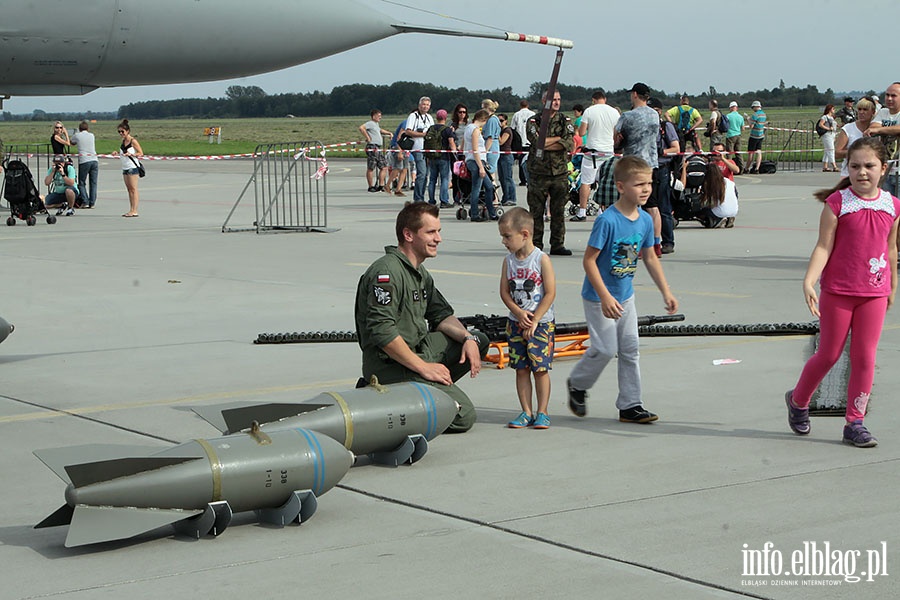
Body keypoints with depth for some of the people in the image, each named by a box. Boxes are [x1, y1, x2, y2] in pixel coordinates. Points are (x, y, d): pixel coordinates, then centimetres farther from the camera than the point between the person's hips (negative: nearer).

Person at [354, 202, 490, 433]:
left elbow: (441, 314, 21)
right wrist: (423, 367, -22)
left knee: (480, 340, 17)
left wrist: (467, 338, 0)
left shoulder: (420, 273, 14)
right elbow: (381, 331, -25)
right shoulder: (387, 271, -19)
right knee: (464, 416, -15)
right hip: (390, 366, -10)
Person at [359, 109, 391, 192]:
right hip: (372, 147, -10)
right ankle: (371, 187, 0)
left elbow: (380, 130, 44)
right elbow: (361, 128, -25)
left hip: (378, 148, 10)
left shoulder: (376, 124, 22)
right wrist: (368, 138, -20)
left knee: (384, 167, 8)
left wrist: (389, 133, 32)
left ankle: (381, 186, 11)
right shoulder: (370, 123, -8)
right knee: (371, 168, -4)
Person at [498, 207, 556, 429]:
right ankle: (526, 412, 12)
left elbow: (550, 293, -12)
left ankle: (542, 412, 6)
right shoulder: (509, 261, 4)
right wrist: (519, 313, -11)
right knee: (521, 369, 5)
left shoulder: (542, 259, -10)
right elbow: (504, 292, 4)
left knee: (540, 368, -3)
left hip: (541, 322, -5)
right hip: (516, 322, 5)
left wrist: (534, 320, -14)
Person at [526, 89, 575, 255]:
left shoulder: (565, 121, 9)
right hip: (538, 172, -2)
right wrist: (559, 138, -7)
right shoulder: (533, 121, 3)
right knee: (536, 211, 0)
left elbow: (569, 144, -7)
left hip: (560, 173, 2)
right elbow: (536, 142, -14)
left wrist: (546, 144, -12)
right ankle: (536, 246, 6)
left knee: (559, 211, 3)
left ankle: (557, 245, 10)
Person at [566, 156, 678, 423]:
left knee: (630, 349, 7)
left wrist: (666, 292, 10)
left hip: (625, 295, 7)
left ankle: (631, 405, 15)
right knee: (605, 349, -6)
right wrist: (605, 297, -24)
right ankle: (577, 384, 21)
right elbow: (589, 260, -21)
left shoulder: (645, 220, -1)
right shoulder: (607, 220, -23)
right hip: (599, 297, -7)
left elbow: (650, 258, 12)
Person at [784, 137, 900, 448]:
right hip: (837, 291, -3)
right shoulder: (837, 203, -9)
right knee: (829, 354, 5)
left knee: (865, 357, 3)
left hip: (874, 293, 3)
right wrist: (809, 282, -22)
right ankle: (798, 400, 30)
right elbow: (823, 247, -11)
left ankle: (854, 423, 12)